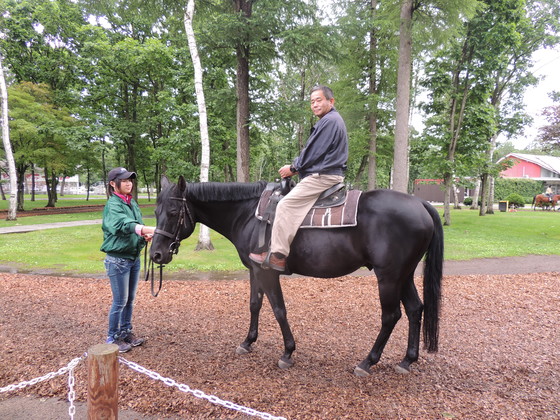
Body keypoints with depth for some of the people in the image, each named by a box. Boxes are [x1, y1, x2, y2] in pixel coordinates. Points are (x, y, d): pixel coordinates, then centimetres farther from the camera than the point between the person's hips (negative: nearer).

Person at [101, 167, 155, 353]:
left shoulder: (132, 203, 8)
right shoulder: (113, 205, -16)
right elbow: (124, 224, -36)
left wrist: (145, 236, -9)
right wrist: (147, 229, -52)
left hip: (134, 257, 7)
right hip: (118, 259, -7)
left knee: (130, 299, 17)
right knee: (120, 301, 3)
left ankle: (126, 332, 33)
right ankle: (113, 338, 20)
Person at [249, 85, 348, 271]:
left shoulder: (329, 121, -13)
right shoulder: (333, 120, 22)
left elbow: (313, 153, -16)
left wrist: (293, 168, -3)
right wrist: (297, 167, 13)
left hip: (323, 177, -11)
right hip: (329, 174, 11)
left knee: (285, 205, -17)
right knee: (290, 205, 17)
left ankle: (277, 256, -15)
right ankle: (278, 251, 19)